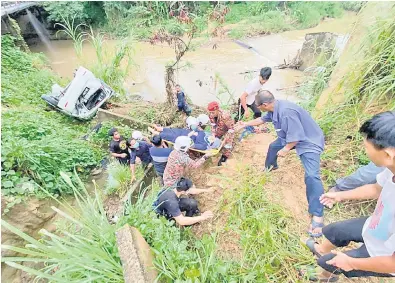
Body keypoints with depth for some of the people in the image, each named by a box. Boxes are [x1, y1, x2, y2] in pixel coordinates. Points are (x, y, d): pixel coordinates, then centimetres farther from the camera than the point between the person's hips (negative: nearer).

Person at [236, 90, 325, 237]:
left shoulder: (286, 111, -37)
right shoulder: (274, 108, -6)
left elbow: (296, 136, -33)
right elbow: (263, 119, 14)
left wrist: (285, 149, -16)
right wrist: (245, 124, 19)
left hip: (308, 141, -10)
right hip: (290, 137, 10)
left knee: (311, 176, -22)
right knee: (273, 146, 26)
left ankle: (317, 215, -15)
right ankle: (270, 167, 55)